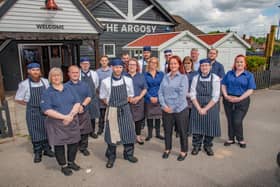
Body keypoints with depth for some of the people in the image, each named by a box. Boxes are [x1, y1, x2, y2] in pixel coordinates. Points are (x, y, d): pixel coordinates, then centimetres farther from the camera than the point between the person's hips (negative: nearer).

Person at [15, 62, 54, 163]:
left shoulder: (45, 81, -3)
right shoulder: (24, 84, -11)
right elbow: (18, 99, -2)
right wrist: (29, 104, -3)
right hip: (33, 112, -2)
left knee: (46, 130, 13)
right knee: (35, 132, 7)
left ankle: (47, 149, 30)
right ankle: (37, 153, 22)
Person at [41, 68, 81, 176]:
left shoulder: (69, 89, 6)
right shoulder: (47, 93, -5)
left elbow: (77, 103, 0)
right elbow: (47, 110, -15)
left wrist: (71, 115, -17)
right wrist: (64, 117, -21)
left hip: (72, 121, 4)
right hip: (56, 124, -3)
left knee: (74, 142, 11)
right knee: (59, 145, 7)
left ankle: (71, 162, 35)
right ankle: (63, 166, 28)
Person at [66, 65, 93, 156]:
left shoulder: (85, 85, 7)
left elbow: (89, 97, 1)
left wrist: (82, 105, -15)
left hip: (84, 113, 2)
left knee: (84, 132, 10)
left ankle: (83, 148, 28)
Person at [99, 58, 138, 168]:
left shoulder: (128, 80, -4)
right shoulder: (105, 82, -8)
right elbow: (103, 97, 5)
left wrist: (123, 104, 5)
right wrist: (110, 104, 3)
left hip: (125, 109, 2)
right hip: (112, 110, -2)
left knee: (128, 131, 7)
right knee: (111, 133, 6)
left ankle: (128, 154, 28)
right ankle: (111, 157, 25)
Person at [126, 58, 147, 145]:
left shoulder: (141, 76, 10)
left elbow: (145, 89, 6)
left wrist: (139, 97, -10)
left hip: (139, 101, 2)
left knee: (139, 119, 7)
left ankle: (138, 136, 21)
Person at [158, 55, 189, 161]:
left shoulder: (183, 77, -5)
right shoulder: (165, 77, 8)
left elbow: (182, 94, -12)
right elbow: (160, 92, 4)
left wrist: (173, 108, -12)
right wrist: (164, 105, -8)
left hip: (180, 109, -3)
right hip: (166, 110, 4)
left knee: (182, 131, 9)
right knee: (167, 130, 14)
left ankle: (184, 151, 28)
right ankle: (167, 149, 34)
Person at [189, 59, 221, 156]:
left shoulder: (215, 78, -6)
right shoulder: (196, 78, 0)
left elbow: (215, 97, -9)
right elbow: (193, 95, -3)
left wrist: (205, 109, -13)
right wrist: (199, 109, -11)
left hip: (211, 107, -1)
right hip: (197, 107, 1)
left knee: (210, 127, 8)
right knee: (197, 127, 6)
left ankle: (208, 146, 30)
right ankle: (196, 146, 25)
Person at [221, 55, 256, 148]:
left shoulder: (249, 75, 1)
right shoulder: (229, 73, 10)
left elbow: (250, 90, -6)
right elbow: (223, 85, 6)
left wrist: (239, 98, -16)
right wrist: (226, 96, -10)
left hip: (242, 101, -3)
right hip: (228, 100, 3)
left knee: (237, 121, -6)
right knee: (230, 121, 9)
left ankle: (241, 139, 18)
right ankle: (231, 139, 26)